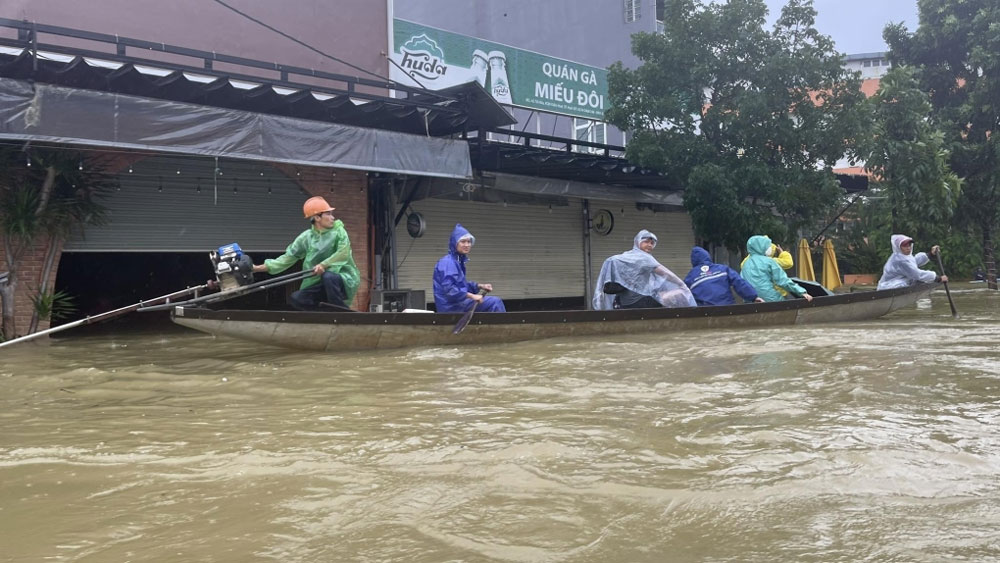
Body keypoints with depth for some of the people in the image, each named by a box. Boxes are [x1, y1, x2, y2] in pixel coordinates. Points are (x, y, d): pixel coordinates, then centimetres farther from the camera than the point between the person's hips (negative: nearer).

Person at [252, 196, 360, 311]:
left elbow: (343, 253, -17)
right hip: (321, 283, 4)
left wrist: (324, 265, -30)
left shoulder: (338, 231, -4)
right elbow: (288, 257, 4)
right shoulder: (307, 237, 4)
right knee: (296, 299, -12)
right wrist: (258, 268, -1)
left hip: (344, 279, -4)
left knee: (328, 276, -35)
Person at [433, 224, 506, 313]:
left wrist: (480, 286, 11)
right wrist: (472, 296, -26)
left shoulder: (459, 261, 14)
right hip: (451, 306, -10)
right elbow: (448, 289, -25)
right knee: (495, 302, -15)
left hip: (457, 302, 10)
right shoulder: (448, 262, -15)